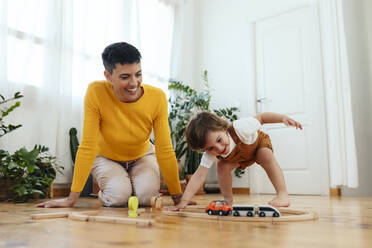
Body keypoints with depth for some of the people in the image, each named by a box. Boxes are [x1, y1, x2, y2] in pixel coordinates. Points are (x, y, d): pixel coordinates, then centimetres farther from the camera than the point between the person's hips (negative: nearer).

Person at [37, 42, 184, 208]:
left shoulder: (157, 97, -25)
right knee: (118, 196, -26)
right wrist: (72, 198, -22)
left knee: (147, 196, -23)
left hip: (142, 157, 1)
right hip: (106, 157, -1)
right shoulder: (96, 92, -29)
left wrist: (177, 196, -15)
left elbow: (165, 150, -19)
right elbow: (87, 146, -25)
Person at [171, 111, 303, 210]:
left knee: (267, 156, -31)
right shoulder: (209, 154, -36)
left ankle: (283, 194, -26)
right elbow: (199, 175, -39)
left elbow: (261, 118, -30)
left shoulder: (239, 128, -45)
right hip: (237, 157, 3)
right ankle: (228, 200, -1)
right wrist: (184, 200, -47)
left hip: (259, 141, -2)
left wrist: (283, 118, -42)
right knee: (222, 167, -19)